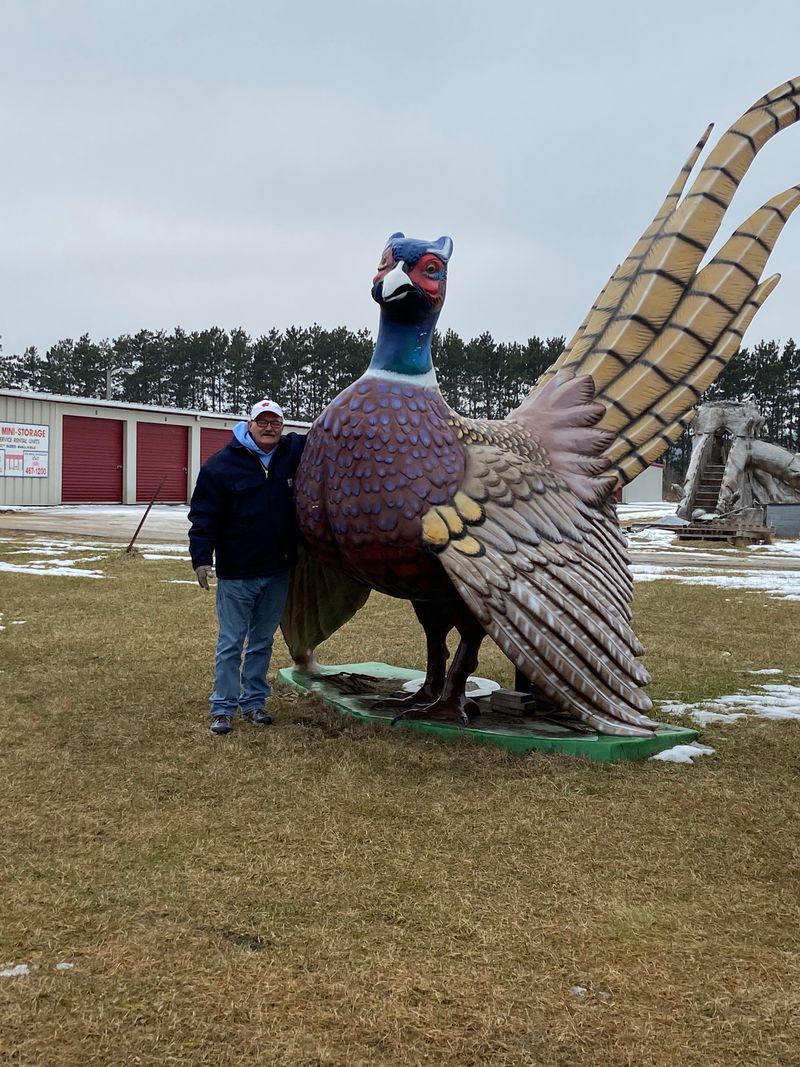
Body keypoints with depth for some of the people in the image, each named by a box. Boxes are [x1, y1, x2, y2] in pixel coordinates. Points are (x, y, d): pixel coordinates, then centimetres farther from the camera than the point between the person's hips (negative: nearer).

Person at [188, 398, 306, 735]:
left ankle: (254, 701, 25)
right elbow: (204, 515, -8)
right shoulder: (221, 464, -8)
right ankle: (223, 707, 12)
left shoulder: (293, 452, 5)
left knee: (262, 641, 14)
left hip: (278, 570, 5)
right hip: (236, 572, -4)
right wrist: (201, 557, -15)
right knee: (231, 643, 2)